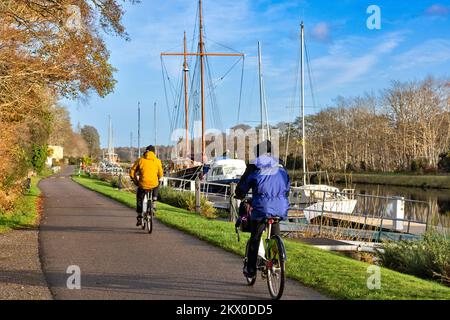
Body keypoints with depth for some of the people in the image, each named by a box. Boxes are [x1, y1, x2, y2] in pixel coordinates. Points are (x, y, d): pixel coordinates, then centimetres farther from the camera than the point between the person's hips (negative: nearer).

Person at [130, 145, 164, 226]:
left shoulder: (140, 160, 7)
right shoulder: (157, 161, 7)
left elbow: (132, 172, 8)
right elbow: (160, 174, 9)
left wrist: (135, 181, 23)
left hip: (143, 185, 0)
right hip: (154, 184, 1)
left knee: (139, 199, 21)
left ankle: (139, 218, 20)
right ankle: (154, 204, 25)